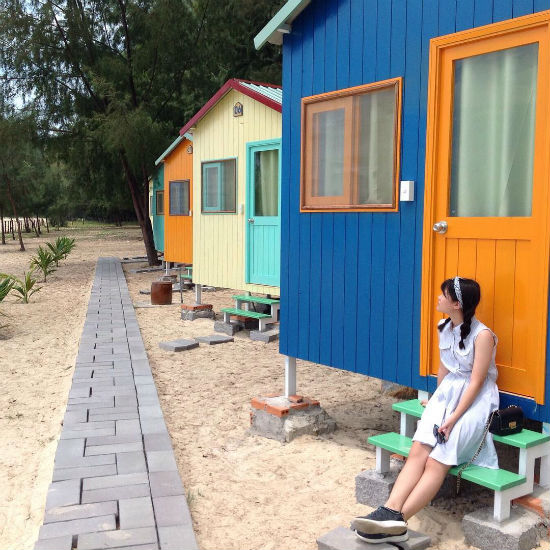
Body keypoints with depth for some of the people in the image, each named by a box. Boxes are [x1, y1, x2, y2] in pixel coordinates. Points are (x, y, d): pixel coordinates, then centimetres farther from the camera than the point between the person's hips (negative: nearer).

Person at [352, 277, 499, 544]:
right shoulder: (444, 327, 9)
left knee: (436, 461, -23)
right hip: (447, 393, 6)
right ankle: (390, 512, -35)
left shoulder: (482, 335, -14)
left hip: (475, 400, -6)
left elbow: (476, 381, -17)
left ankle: (396, 521, -32)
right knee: (418, 450, -20)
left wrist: (453, 418, -21)